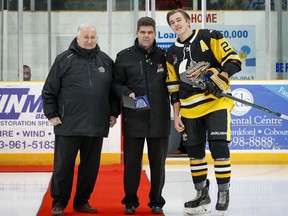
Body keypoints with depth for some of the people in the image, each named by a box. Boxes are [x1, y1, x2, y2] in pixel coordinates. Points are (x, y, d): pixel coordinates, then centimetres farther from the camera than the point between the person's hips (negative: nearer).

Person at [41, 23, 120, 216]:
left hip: (97, 126, 3)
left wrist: (114, 113, 11)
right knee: (63, 166, 1)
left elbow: (114, 90, 16)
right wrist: (52, 114, -2)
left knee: (91, 166, 9)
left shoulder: (106, 61, 11)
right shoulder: (64, 59, 1)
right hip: (68, 125, -3)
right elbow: (49, 90, 2)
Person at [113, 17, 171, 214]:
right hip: (133, 117, -1)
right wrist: (127, 93, -12)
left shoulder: (164, 56, 7)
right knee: (132, 161, 4)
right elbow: (116, 83, 5)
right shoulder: (124, 56, 3)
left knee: (158, 161, 7)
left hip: (159, 118, 1)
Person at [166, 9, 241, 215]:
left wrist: (218, 79, -20)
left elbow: (233, 61, -6)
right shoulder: (172, 53, 12)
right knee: (195, 151, 7)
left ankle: (223, 193, 0)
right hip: (190, 109, 5)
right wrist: (176, 116, 9)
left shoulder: (209, 37, -2)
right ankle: (202, 195, 20)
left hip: (216, 102, -5)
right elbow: (174, 89, 14)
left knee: (219, 146, -13)